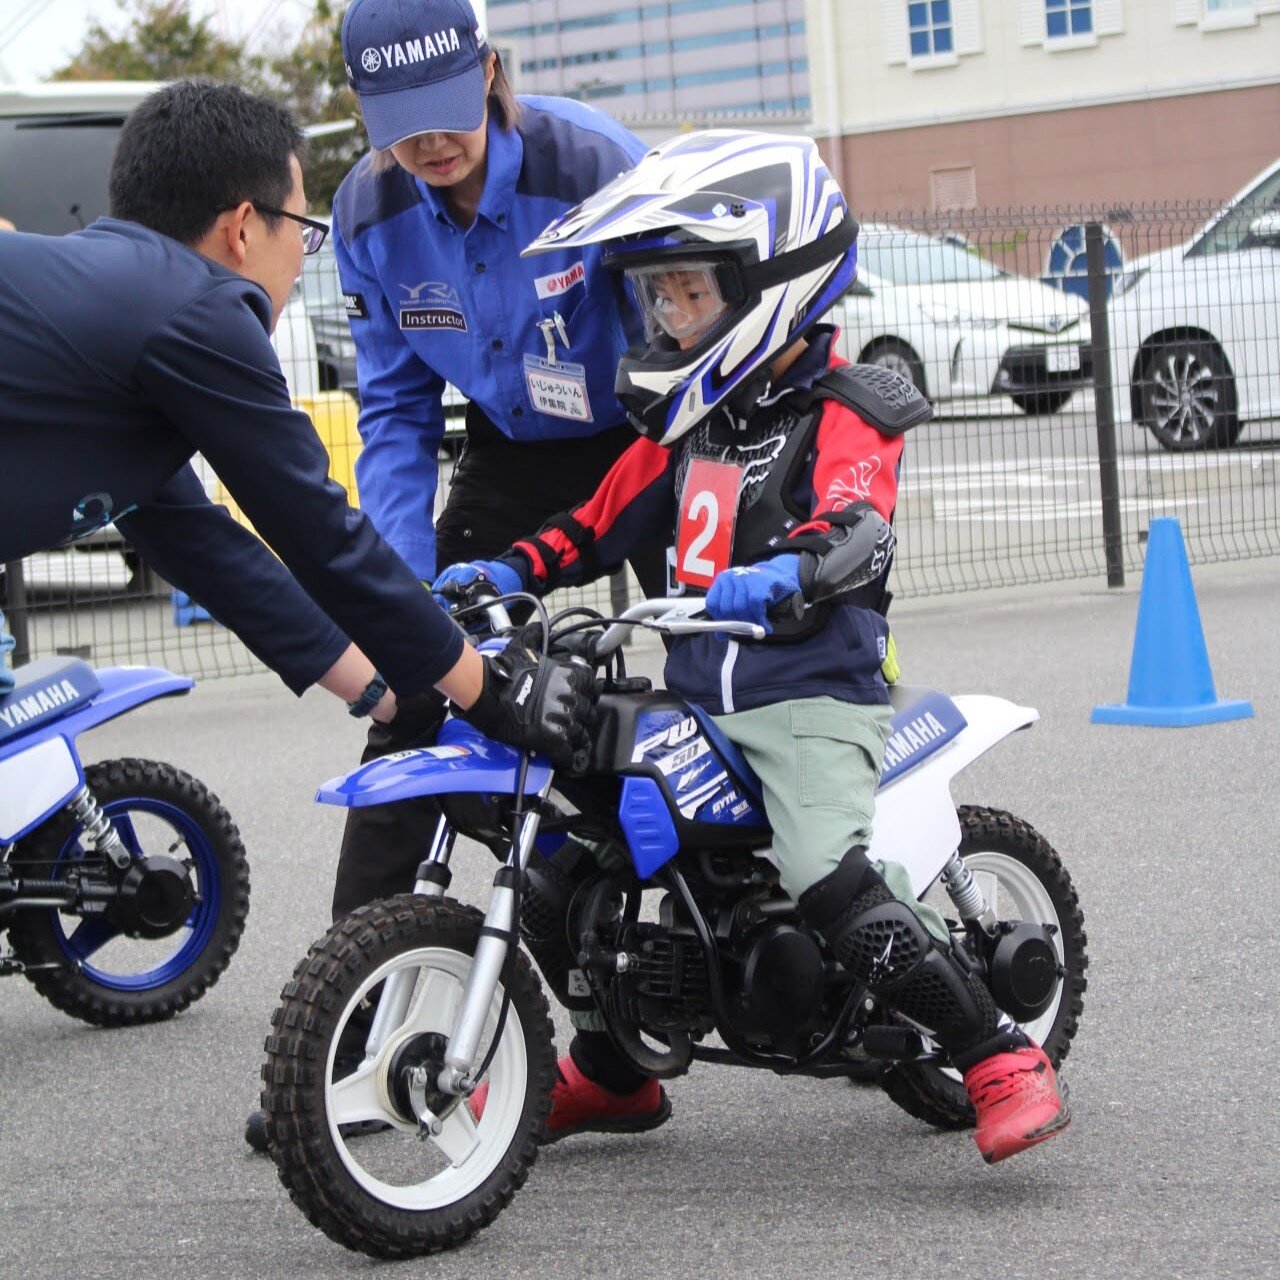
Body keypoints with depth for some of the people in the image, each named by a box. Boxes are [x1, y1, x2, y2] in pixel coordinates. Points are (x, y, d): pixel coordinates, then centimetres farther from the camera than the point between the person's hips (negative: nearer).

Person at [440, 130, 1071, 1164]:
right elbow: (600, 523, 22)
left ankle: (1002, 1057, -18)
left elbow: (857, 528, -25)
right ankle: (613, 1070, 25)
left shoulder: (843, 410, -7)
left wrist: (783, 575, -45)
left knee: (831, 878, -28)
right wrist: (500, 572, 6)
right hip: (694, 698, 8)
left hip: (815, 699, -8)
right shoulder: (690, 420, 16)